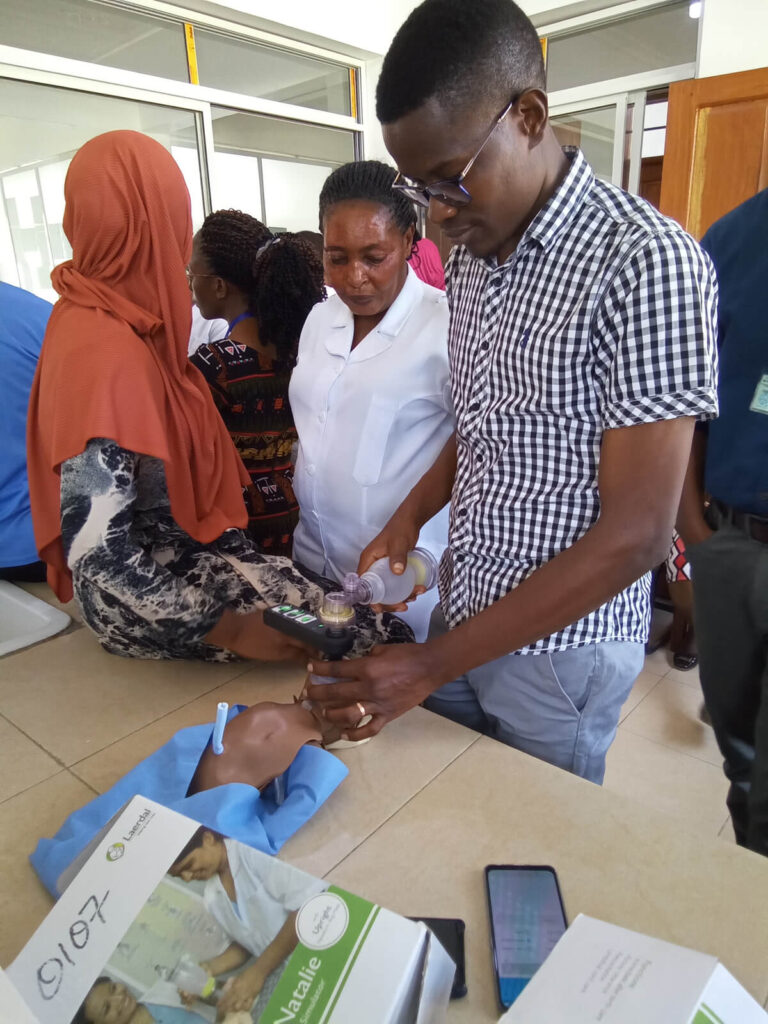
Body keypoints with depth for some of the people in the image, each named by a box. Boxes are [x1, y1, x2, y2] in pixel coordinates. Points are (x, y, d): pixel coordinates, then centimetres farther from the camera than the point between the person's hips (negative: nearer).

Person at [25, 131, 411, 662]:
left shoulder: (88, 313, 1)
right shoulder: (106, 357, -27)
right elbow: (100, 560, -27)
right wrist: (231, 629, -23)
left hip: (160, 549, 9)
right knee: (382, 638, -12)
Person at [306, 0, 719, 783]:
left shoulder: (645, 264, -22)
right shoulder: (471, 252, 2)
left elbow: (635, 536, -23)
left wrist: (432, 665, -21)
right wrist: (409, 516, -3)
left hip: (560, 642, -6)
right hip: (464, 608, 6)